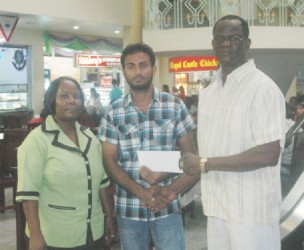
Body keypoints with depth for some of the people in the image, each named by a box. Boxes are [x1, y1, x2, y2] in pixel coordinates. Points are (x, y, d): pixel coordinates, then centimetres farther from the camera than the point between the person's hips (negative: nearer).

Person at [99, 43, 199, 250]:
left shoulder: (175, 106, 0)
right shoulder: (113, 113, 2)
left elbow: (191, 156, -1)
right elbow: (110, 162, -2)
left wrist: (172, 190, -16)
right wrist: (141, 192, -15)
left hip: (167, 207, -1)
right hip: (128, 209, 1)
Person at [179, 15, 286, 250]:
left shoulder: (263, 88, -13)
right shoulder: (208, 92, 11)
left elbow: (269, 154, -20)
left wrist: (205, 164, -17)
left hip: (251, 212, -6)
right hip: (217, 208, 7)